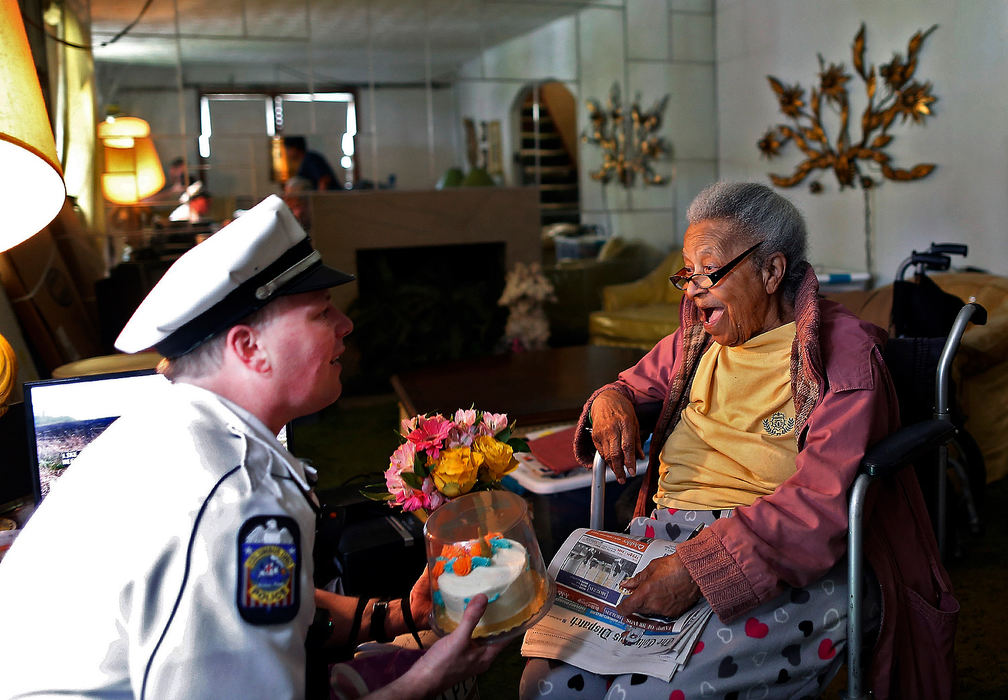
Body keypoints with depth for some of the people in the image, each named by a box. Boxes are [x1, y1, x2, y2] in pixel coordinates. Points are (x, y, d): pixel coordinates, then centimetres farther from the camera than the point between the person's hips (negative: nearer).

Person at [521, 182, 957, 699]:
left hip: (795, 566, -5)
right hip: (666, 534, 5)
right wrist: (610, 400, 3)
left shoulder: (842, 353, -6)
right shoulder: (696, 340, 14)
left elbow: (822, 503, -18)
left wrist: (699, 567, -26)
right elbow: (637, 386, 30)